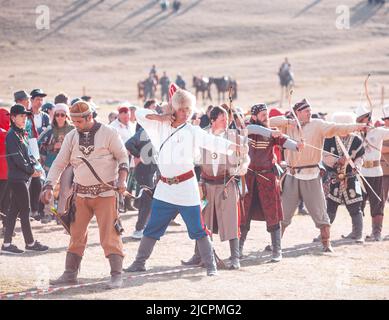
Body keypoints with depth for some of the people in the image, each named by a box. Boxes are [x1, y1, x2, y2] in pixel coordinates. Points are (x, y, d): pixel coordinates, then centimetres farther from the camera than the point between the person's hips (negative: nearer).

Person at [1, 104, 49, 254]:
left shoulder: (21, 134, 15)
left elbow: (27, 154, 18)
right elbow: (18, 159, -18)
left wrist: (34, 165, 0)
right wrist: (31, 170, -8)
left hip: (21, 178, 9)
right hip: (17, 178, -9)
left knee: (14, 210, 8)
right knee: (25, 210, -1)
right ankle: (30, 243, 7)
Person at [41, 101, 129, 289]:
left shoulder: (109, 133, -7)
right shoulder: (71, 137, 4)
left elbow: (123, 157, 0)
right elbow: (59, 163, 5)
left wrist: (122, 179, -14)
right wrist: (49, 186, -5)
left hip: (106, 193, -4)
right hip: (81, 193, 4)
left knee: (109, 234, -8)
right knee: (76, 234, 7)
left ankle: (116, 275, -4)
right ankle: (70, 273, 15)